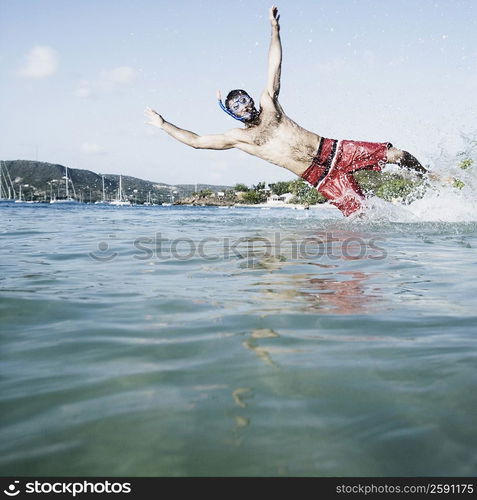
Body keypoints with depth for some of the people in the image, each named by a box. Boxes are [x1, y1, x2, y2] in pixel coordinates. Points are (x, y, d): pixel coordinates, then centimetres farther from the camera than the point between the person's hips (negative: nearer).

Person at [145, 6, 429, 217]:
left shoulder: (269, 103, 10)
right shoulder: (238, 137, 4)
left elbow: (275, 67, 10)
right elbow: (196, 140, 3)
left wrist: (275, 29, 7)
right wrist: (163, 124, 5)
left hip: (332, 150, 3)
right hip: (320, 175, -2)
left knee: (394, 154, 0)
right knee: (362, 213, -15)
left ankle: (430, 179, 22)